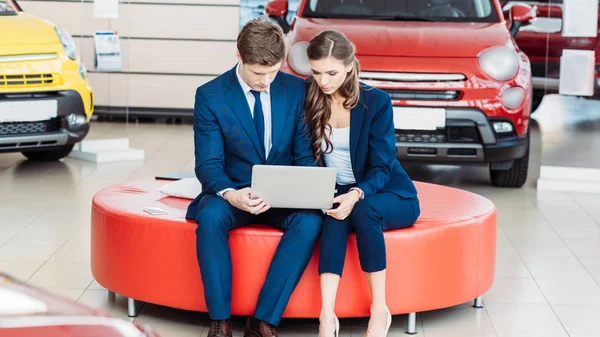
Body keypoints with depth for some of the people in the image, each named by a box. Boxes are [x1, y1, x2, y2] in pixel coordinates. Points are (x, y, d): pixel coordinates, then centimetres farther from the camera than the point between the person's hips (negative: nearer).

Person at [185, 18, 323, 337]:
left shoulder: (297, 90, 0)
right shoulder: (210, 95, -7)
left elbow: (305, 155, 2)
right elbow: (208, 164, -10)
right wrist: (230, 194, -33)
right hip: (232, 193, -2)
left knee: (310, 219, -31)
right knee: (211, 216, -36)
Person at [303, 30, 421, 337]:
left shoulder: (376, 102, -12)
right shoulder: (307, 100, -3)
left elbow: (381, 168, -14)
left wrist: (356, 195, -34)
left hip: (389, 196, -2)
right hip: (336, 194, 2)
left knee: (362, 211, -37)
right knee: (335, 216, -35)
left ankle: (379, 310, -29)